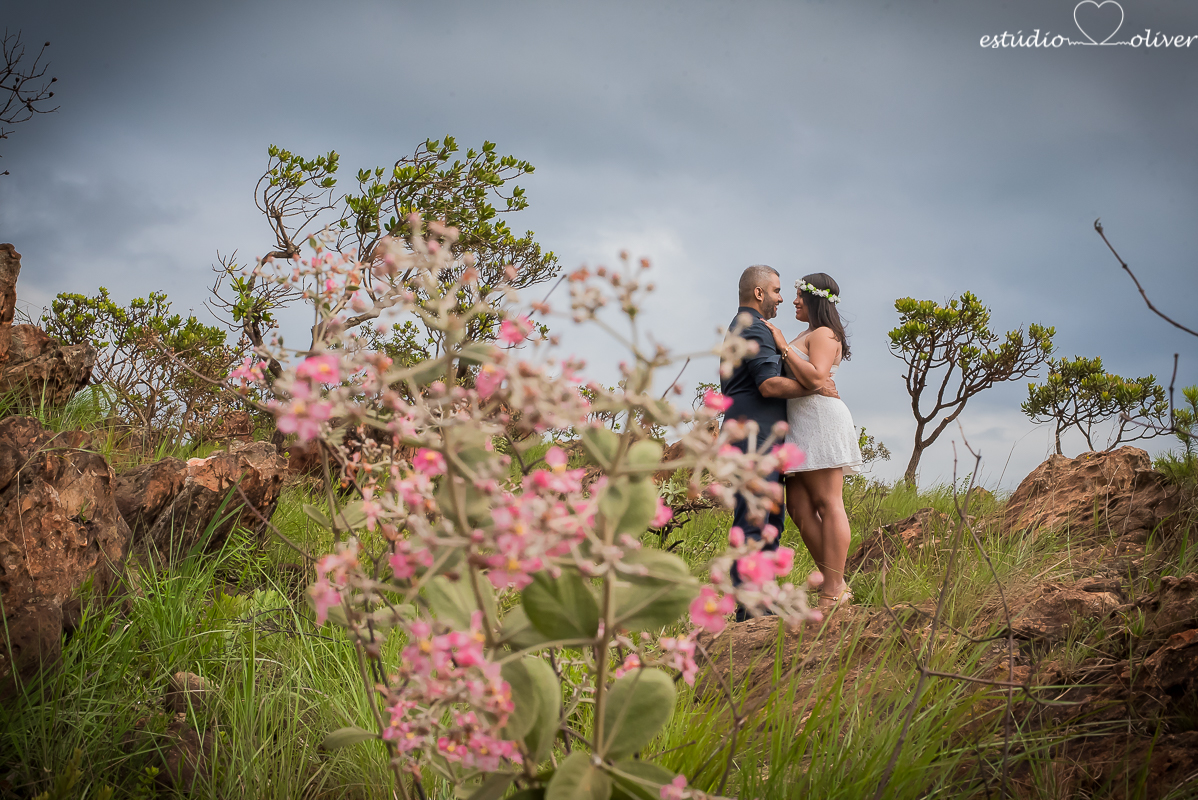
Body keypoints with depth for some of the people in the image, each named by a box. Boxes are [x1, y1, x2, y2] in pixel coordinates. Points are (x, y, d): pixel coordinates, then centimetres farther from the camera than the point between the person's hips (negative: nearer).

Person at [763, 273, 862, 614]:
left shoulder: (823, 334, -6)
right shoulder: (810, 335, 26)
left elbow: (815, 378, -21)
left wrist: (783, 346, -16)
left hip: (820, 419, -10)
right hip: (802, 426, 10)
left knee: (828, 504, -10)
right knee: (798, 506, 3)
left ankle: (833, 592, -11)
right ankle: (835, 585, 4)